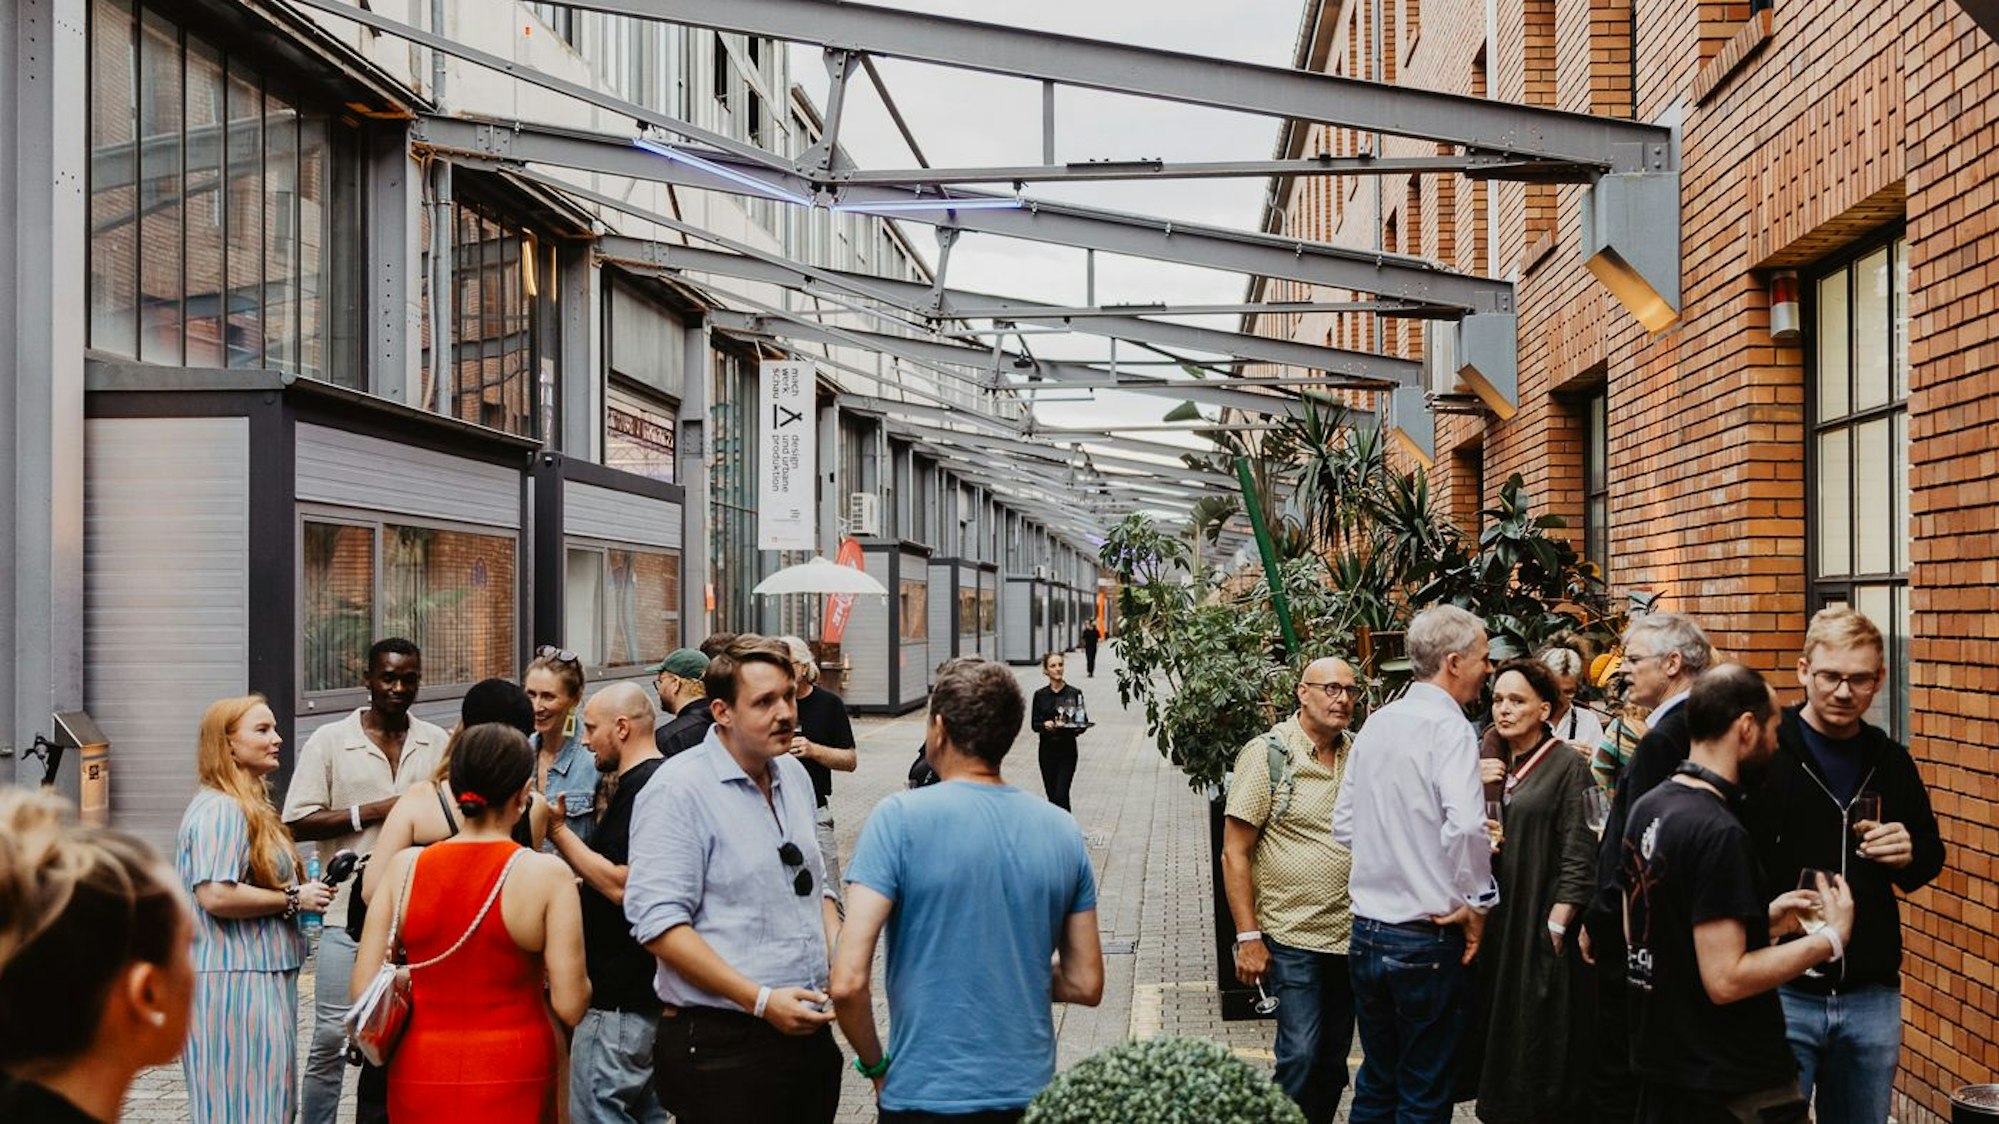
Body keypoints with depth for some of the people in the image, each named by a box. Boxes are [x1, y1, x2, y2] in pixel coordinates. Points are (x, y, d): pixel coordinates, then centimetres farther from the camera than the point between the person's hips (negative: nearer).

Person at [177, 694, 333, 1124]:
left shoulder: (251, 806, 19)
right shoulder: (220, 810, -15)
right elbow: (216, 896, -26)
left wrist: (304, 893, 15)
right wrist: (293, 899, -16)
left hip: (259, 976, 11)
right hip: (233, 980, -11)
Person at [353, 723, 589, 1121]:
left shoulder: (404, 867, -3)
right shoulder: (547, 874, -11)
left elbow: (364, 990, -3)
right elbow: (570, 1006, -13)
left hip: (418, 1076, 3)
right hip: (511, 1078, -3)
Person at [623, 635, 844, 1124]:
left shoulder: (794, 775, 12)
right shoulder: (678, 790, -12)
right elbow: (659, 923, -19)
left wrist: (838, 952, 4)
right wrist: (761, 1000, -21)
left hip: (809, 1031, 7)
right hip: (722, 1047, -7)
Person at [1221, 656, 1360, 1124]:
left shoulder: (1360, 753, 7)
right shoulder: (1267, 754, -9)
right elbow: (1235, 854, -9)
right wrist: (1248, 937, -14)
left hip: (1352, 933, 6)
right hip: (1293, 938, -5)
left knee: (1334, 1058, 12)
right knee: (1301, 1055, -10)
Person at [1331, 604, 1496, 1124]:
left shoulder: (1376, 724, 8)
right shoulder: (1450, 728, -14)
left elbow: (1344, 826, 12)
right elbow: (1464, 825, -28)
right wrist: (1476, 905, -15)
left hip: (1368, 931, 7)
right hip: (1427, 942, -7)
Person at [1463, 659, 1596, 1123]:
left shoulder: (1567, 765, -7)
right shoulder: (1488, 762, 11)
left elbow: (1579, 854, -11)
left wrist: (1557, 925, -16)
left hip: (1540, 925, -6)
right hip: (1492, 919, 6)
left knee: (1537, 1043, 1)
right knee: (1495, 1029, 10)